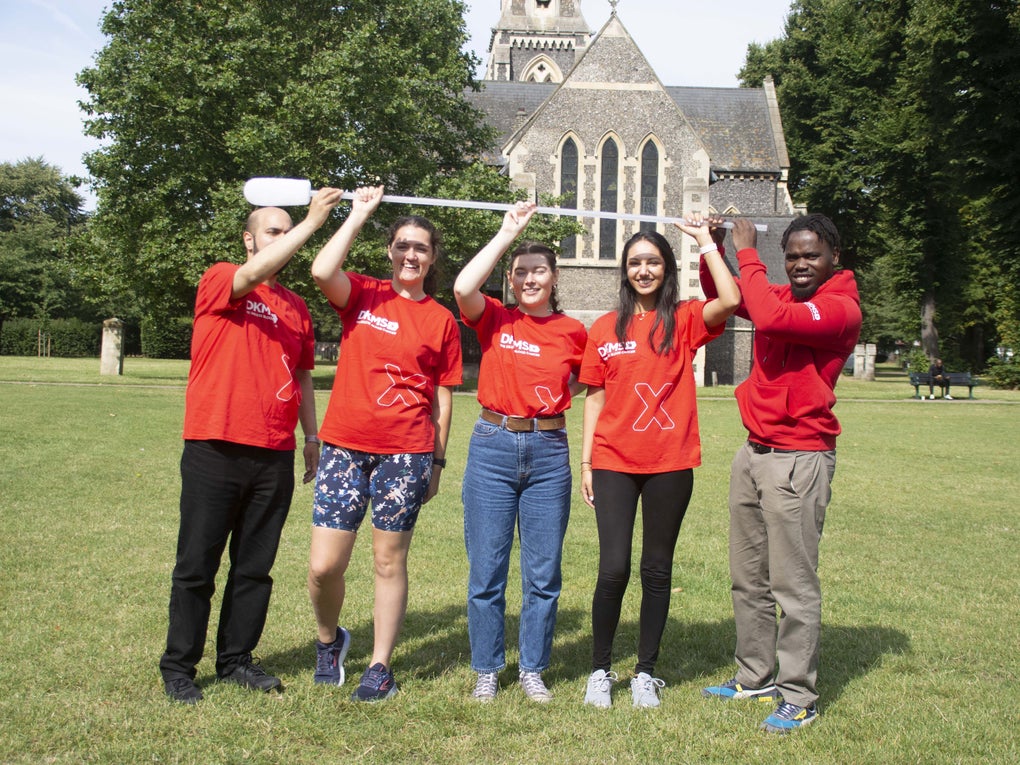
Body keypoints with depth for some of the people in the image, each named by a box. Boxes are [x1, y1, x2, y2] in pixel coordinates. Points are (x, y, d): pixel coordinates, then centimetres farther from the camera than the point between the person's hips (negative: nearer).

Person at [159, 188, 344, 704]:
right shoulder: (218, 281, 0)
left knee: (255, 566, 11)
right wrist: (312, 220, -23)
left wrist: (312, 436, 14)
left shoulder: (297, 308, 15)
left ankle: (236, 659, 24)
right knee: (197, 565, 3)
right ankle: (178, 666, 15)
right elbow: (255, 272, -22)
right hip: (215, 449, -5)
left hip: (275, 456, 5)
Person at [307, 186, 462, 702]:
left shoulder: (441, 319, 7)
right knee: (324, 566, -1)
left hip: (406, 452, 0)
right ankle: (329, 639, 29)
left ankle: (380, 666, 21)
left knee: (389, 561, 6)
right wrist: (360, 213, -8)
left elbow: (442, 395, 9)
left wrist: (438, 458, 6)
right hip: (345, 445, 0)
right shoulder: (362, 296, 6)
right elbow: (322, 271, -16)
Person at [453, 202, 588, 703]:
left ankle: (533, 670, 23)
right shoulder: (495, 319, 2)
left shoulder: (573, 332, 6)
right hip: (493, 447, -1)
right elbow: (463, 288, -19)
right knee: (486, 571, 5)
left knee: (543, 573, 7)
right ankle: (486, 670, 21)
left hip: (549, 453, 1)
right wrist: (507, 233, -13)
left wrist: (554, 397, 1)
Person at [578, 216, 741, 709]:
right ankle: (600, 669, 14)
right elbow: (595, 398, 9)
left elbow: (731, 300, -18)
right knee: (614, 569, -5)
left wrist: (705, 239, -8)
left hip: (670, 464, 0)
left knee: (657, 570, 8)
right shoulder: (605, 329, 7)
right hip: (614, 463, 0)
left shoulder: (684, 321, 3)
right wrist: (586, 462, 5)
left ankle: (645, 671, 22)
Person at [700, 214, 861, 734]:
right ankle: (755, 677, 26)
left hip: (799, 458, -8)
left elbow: (769, 318, -26)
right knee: (747, 578, 13)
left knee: (793, 583, -3)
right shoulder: (780, 296, 11)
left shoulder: (841, 307, -11)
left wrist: (746, 253, -15)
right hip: (753, 452, 8)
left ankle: (799, 697, 8)